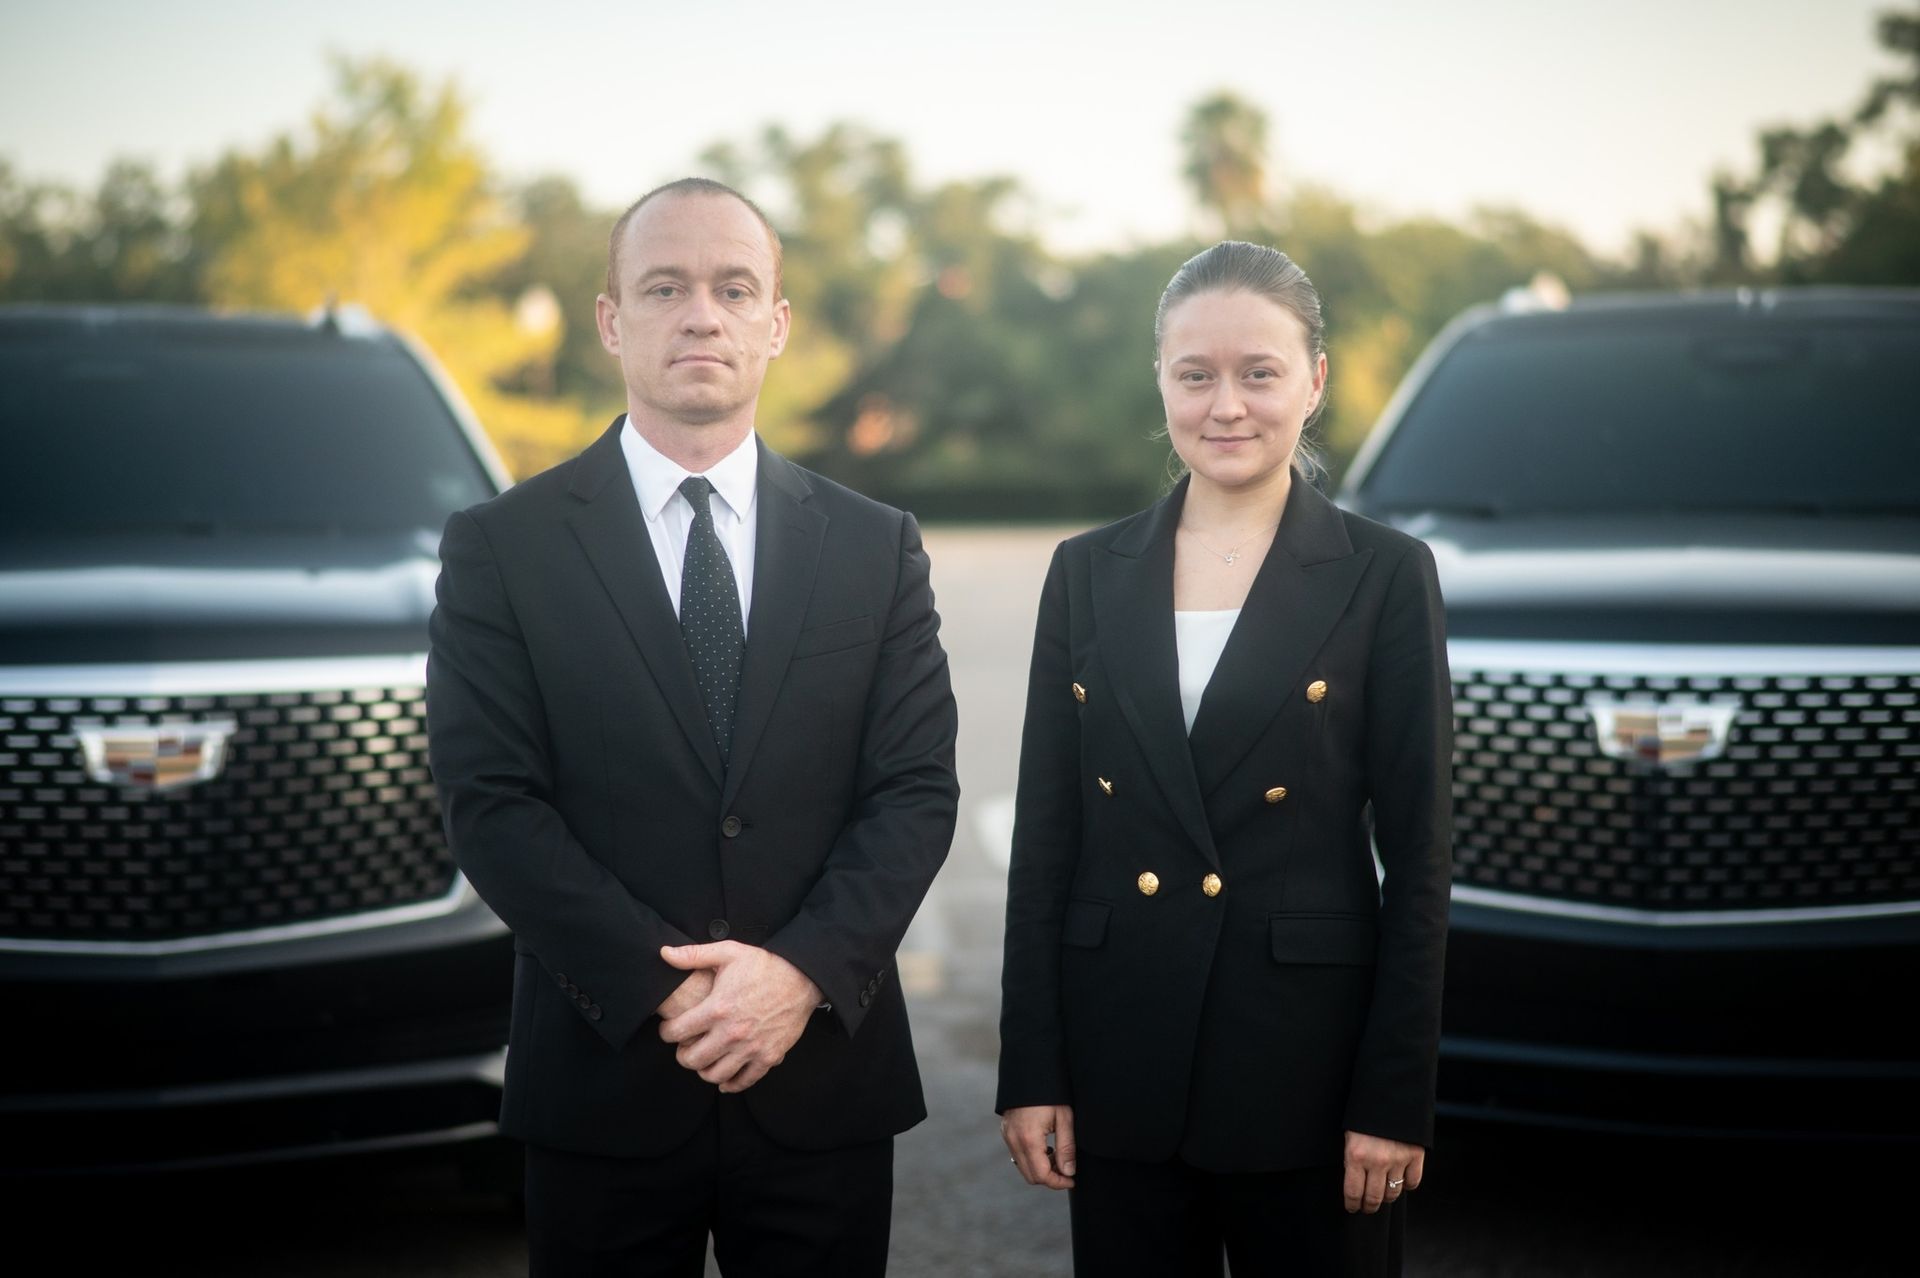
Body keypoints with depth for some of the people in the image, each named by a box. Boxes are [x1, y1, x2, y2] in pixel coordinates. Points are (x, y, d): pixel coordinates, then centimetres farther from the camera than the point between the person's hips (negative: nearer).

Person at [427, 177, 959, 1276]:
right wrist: (663, 988, -15)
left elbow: (917, 789, 0)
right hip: (604, 1078, -1)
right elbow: (492, 805, -7)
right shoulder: (501, 549, 0)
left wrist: (804, 970, -14)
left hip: (824, 1080, 2)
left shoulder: (877, 546, 6)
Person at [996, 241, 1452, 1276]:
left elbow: (1418, 862, -4)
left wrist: (1397, 1100, -8)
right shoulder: (1088, 572, 5)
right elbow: (1044, 839, 6)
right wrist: (1031, 1071, 2)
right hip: (1121, 1055, 3)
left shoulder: (1385, 577, -3)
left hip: (1307, 1055, -2)